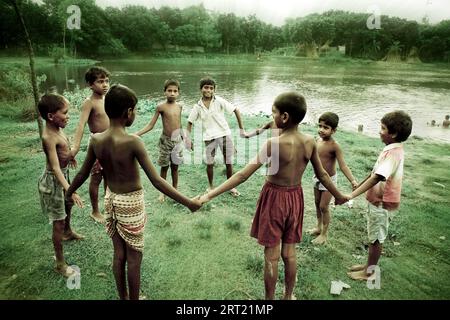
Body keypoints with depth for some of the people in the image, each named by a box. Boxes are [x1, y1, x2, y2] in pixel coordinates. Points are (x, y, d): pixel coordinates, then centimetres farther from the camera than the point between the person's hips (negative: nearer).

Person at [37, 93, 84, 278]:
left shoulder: (57, 129, -2)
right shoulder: (49, 137, -30)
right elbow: (55, 168, -35)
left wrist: (69, 156, 38)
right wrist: (70, 190, -42)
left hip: (64, 174, 9)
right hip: (54, 180, -9)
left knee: (68, 207, 32)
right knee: (58, 221, -1)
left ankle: (68, 232, 60)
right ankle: (60, 264, 11)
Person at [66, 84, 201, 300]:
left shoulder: (96, 140, -8)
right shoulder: (133, 142, -25)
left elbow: (83, 174, 3)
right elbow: (156, 181, -27)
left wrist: (69, 193, 23)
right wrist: (188, 202, -23)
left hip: (111, 200, 6)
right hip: (131, 203, -6)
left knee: (118, 254, 21)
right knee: (134, 258, 13)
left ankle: (123, 297, 40)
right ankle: (133, 299, 31)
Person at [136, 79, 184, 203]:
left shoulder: (179, 107, 2)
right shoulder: (161, 107, -10)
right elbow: (150, 125, -9)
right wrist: (136, 134, -19)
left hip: (177, 140, 3)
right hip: (165, 141, -3)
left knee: (175, 167, 11)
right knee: (164, 167, 7)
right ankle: (163, 192, 23)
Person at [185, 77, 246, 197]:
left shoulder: (219, 101, -7)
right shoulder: (198, 106, 1)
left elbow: (236, 110, -5)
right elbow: (190, 122, 9)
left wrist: (241, 129, -6)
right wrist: (188, 139, -1)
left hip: (224, 134, -1)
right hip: (209, 137, 1)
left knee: (229, 163, 7)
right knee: (209, 163, 7)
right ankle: (211, 187, 28)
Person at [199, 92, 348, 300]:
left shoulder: (273, 143, -23)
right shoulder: (310, 142, -7)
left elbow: (243, 175, -26)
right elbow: (322, 175, 5)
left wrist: (210, 195, -23)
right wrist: (338, 196, 23)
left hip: (274, 198, -5)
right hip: (295, 197, 5)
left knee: (272, 256, 11)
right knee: (289, 254, 21)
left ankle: (270, 299, 29)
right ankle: (288, 295, 39)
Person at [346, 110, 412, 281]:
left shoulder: (393, 153, -26)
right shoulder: (392, 149, 6)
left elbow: (376, 178, -36)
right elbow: (375, 171, 17)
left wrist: (351, 195, -39)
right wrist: (359, 184, 25)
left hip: (382, 203, -9)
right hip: (376, 200, 9)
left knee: (376, 238, 6)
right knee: (373, 236, 20)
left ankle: (370, 271, 22)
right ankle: (369, 264, 36)